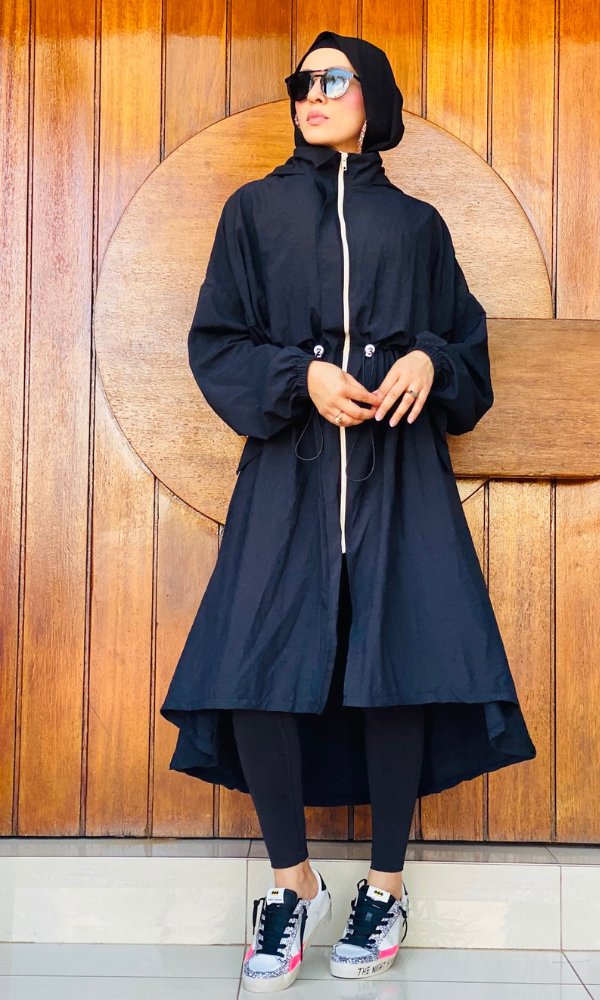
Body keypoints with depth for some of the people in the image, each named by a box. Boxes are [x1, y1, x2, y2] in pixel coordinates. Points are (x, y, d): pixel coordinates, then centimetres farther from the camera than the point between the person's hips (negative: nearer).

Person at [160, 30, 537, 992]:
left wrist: (430, 361, -8)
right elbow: (216, 343, 6)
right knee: (258, 668, -11)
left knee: (399, 664, -7)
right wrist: (300, 375, -12)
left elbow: (467, 336, 15)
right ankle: (294, 883, 8)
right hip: (290, 472, 0)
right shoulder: (256, 210, 11)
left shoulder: (416, 223, 14)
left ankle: (387, 884, 10)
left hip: (399, 474, 1)